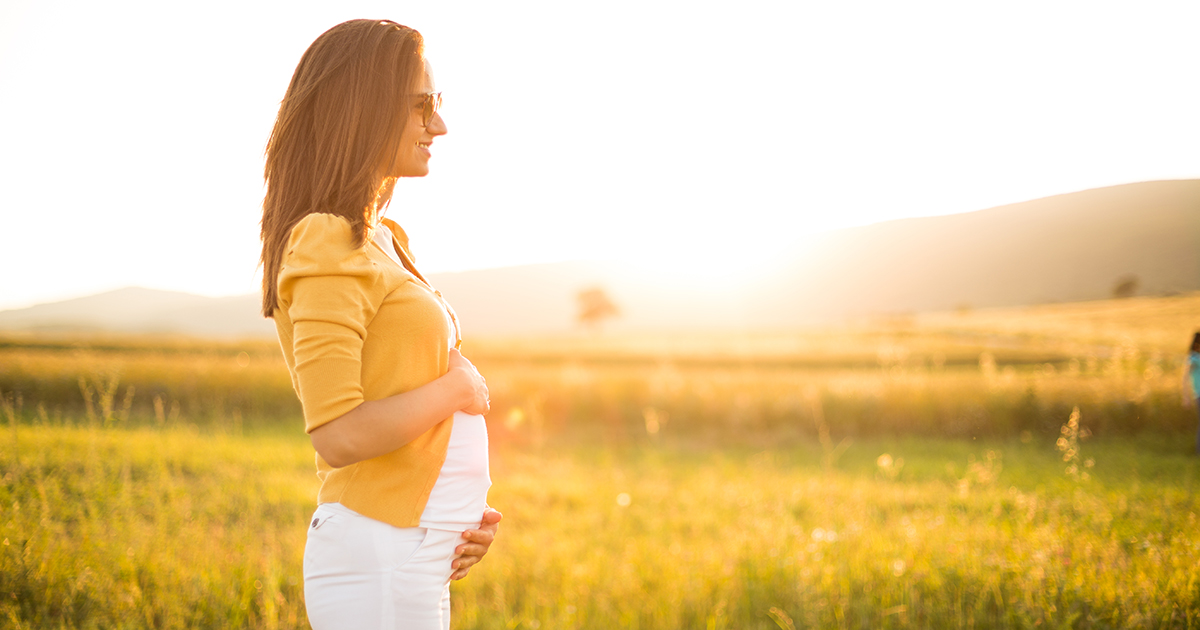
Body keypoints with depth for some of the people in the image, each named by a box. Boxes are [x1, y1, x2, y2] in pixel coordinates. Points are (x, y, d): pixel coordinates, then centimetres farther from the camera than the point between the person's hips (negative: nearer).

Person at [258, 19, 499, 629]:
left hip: (412, 555, 9)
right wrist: (460, 385, -9)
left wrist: (468, 511, 3)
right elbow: (338, 437, -23)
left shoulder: (383, 241, 13)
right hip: (377, 561, -9)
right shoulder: (325, 247, -15)